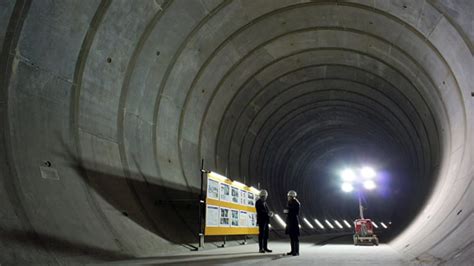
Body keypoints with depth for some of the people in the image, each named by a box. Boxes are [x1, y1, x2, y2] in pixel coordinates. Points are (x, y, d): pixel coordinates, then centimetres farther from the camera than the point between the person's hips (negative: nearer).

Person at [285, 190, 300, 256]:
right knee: (291, 237, 12)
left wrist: (289, 211, -21)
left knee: (295, 237, -5)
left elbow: (297, 213, -17)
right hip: (289, 221, 8)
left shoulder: (296, 203, -12)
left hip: (294, 222, -8)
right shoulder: (290, 203, 11)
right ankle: (293, 250, 20)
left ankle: (297, 252, 0)